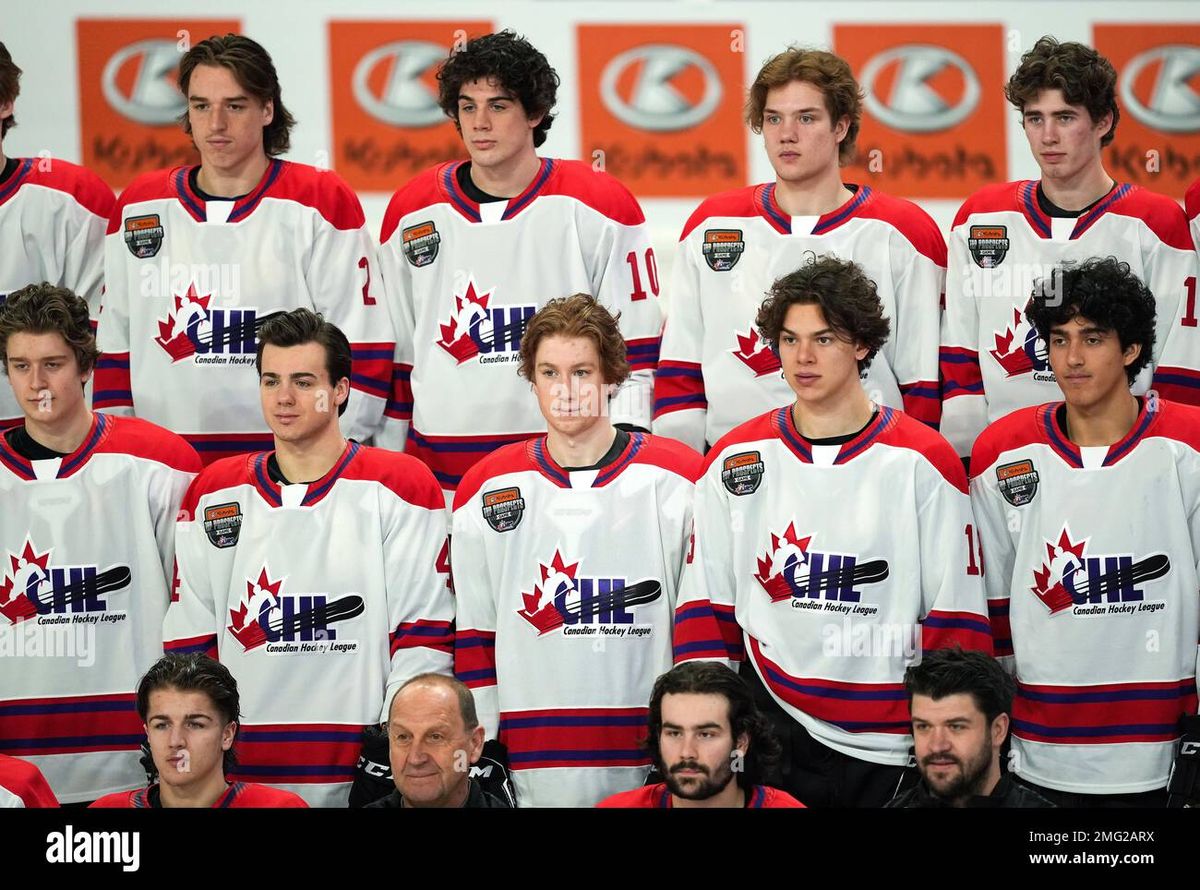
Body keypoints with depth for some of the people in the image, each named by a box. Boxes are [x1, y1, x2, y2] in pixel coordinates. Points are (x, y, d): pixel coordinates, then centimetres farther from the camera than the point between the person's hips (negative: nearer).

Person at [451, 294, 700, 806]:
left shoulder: (678, 478, 2)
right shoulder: (486, 488, 8)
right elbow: (473, 630, 11)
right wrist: (480, 749, 6)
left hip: (650, 763, -1)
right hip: (530, 763, 1)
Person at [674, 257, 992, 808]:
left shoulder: (923, 462, -3)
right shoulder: (735, 459, 5)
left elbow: (955, 615, -1)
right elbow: (706, 607, 8)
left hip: (893, 749, -1)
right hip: (772, 734, 2)